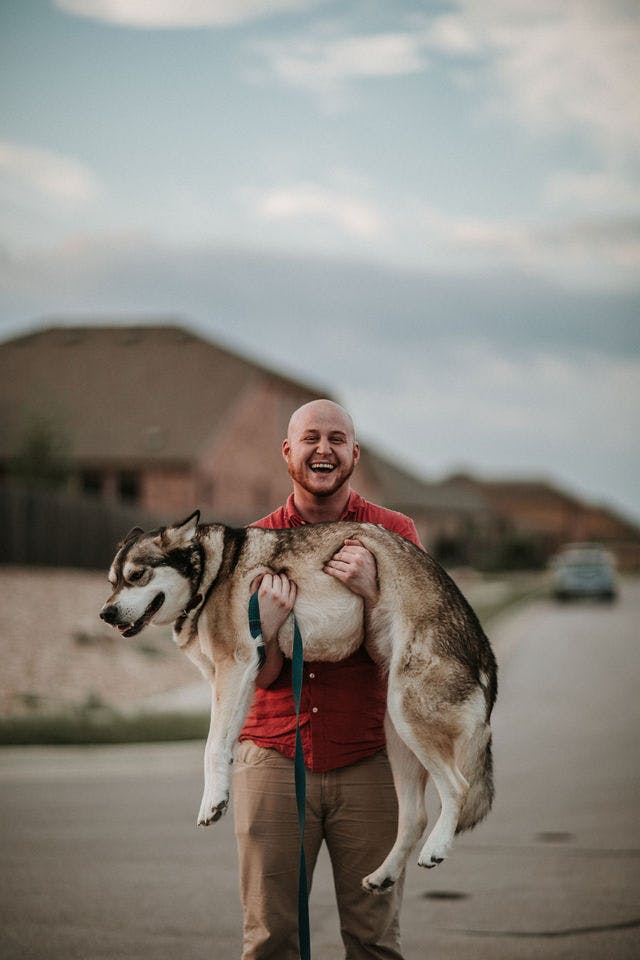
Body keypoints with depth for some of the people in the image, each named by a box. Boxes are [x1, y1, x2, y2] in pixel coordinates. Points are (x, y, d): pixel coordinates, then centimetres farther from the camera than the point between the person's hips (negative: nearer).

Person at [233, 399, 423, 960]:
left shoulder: (393, 534, 3)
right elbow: (260, 676, 4)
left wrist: (368, 592, -19)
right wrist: (270, 624, -17)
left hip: (367, 765, -1)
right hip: (273, 760, 1)